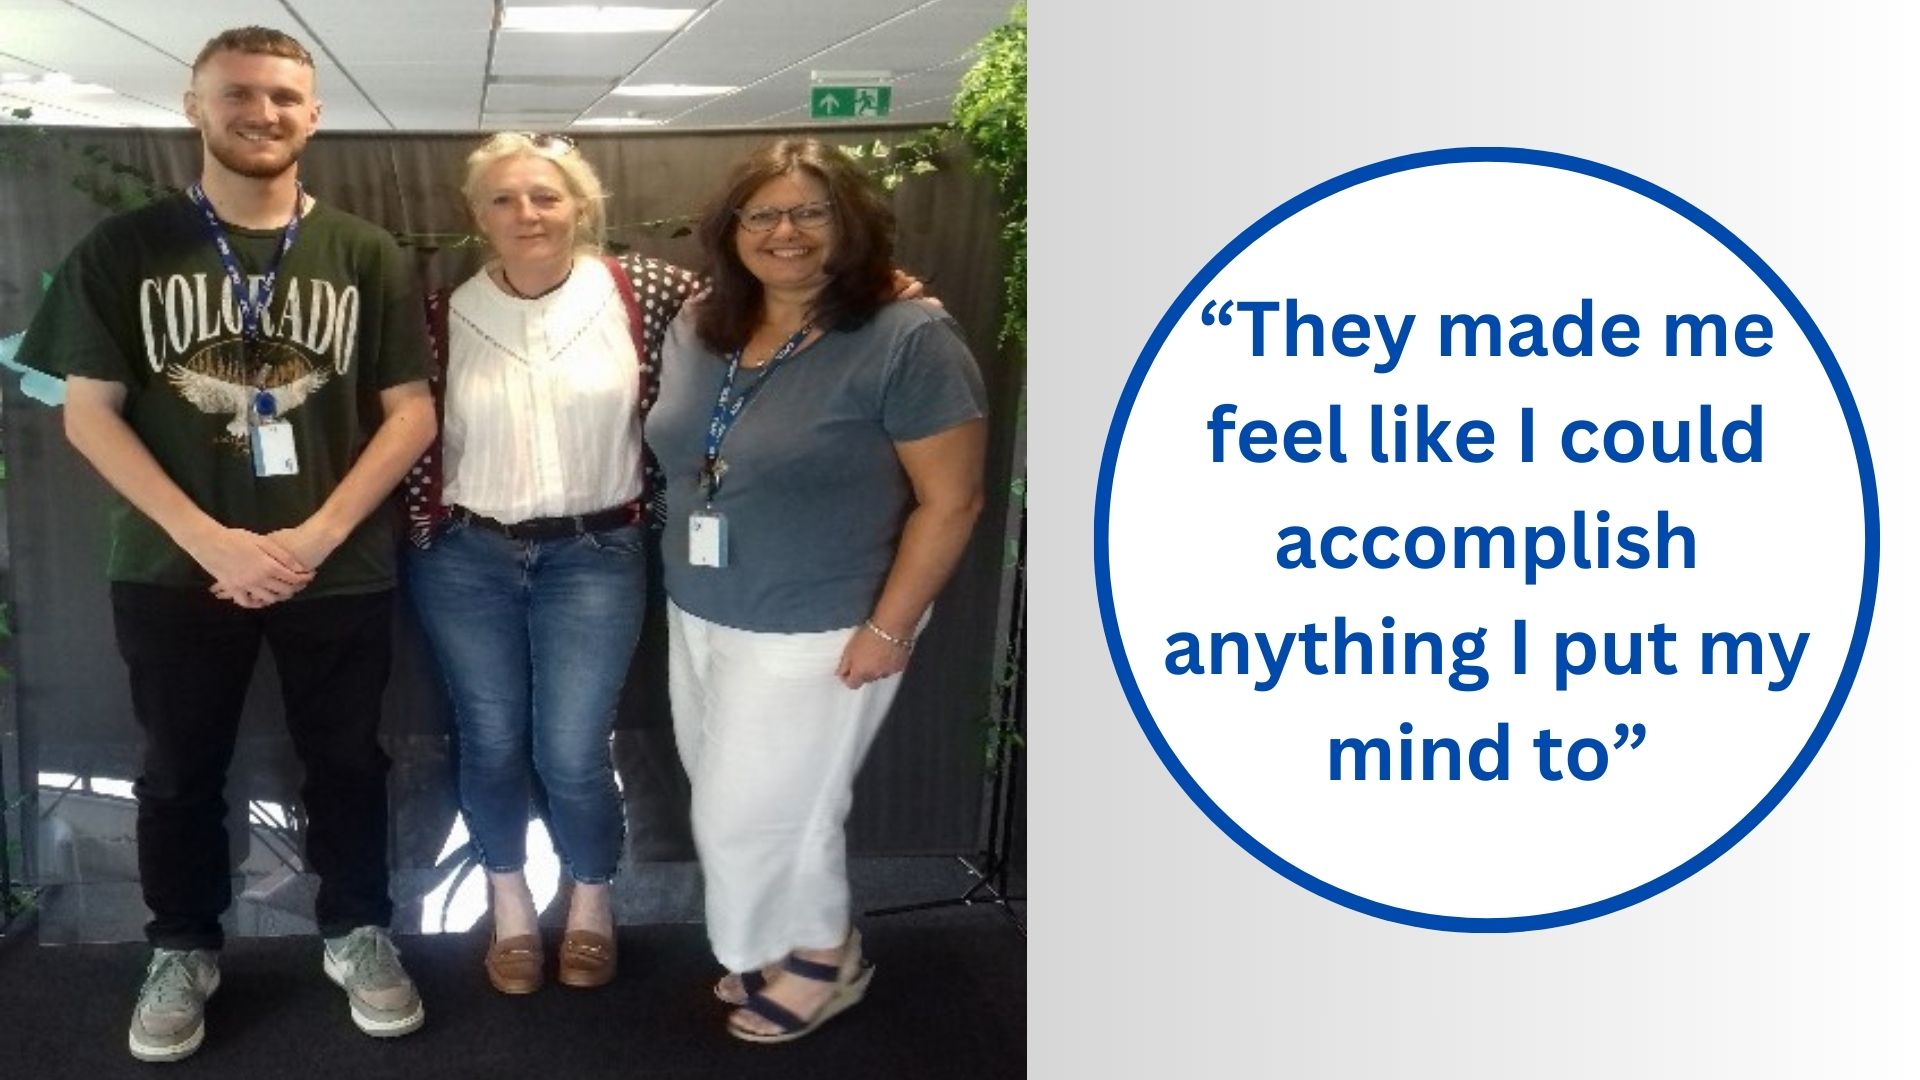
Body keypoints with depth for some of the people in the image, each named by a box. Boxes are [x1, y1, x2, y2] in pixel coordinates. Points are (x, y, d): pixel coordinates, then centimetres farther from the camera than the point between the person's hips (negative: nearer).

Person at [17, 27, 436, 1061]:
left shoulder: (366, 255, 0)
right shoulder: (124, 249, -1)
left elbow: (410, 413, -1)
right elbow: (88, 411, -4)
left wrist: (316, 536, -12)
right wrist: (211, 540, -14)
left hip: (339, 570, 0)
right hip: (174, 571, 0)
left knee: (346, 762, 12)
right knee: (180, 771, 13)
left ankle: (356, 934, 31)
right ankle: (182, 952, 32)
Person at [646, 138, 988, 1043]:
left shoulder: (906, 340, -18)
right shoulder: (697, 329, 3)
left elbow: (950, 499, -17)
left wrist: (888, 629, -18)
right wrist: (685, 586, 13)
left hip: (817, 633, -7)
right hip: (698, 619, 7)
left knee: (761, 816, 3)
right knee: (733, 809, 17)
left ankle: (827, 960, 29)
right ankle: (774, 948, 39)